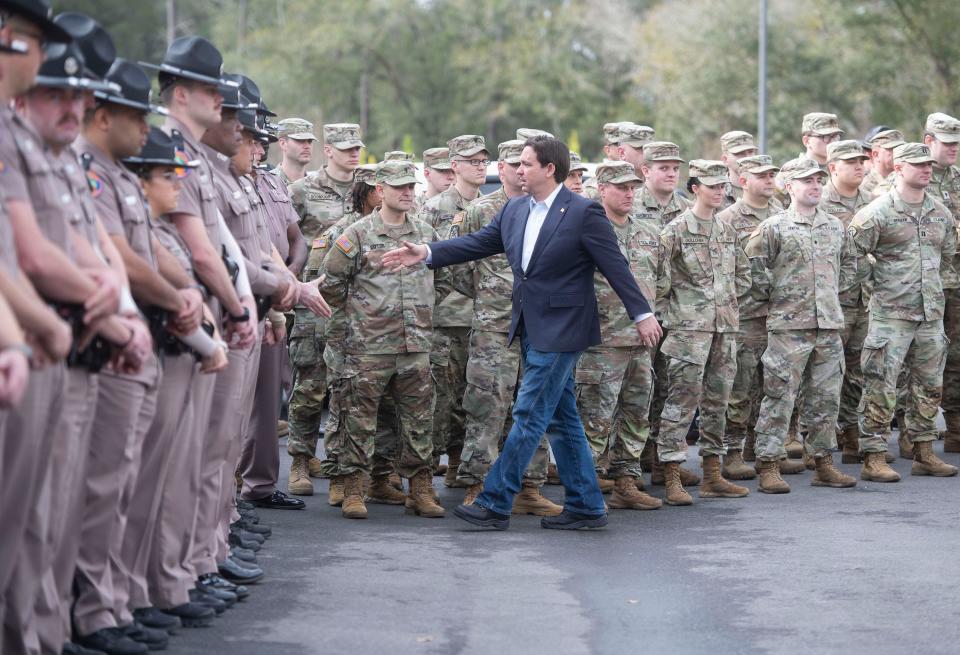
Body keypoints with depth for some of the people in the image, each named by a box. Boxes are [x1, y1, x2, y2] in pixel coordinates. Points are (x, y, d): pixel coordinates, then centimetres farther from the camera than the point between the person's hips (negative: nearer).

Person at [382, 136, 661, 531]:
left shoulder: (584, 213, -12)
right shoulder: (514, 210, 9)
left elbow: (615, 267, -9)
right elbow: (477, 244, 12)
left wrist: (642, 314, -8)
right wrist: (427, 254, 3)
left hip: (560, 331, -8)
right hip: (531, 330, 8)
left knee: (529, 415, -7)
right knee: (561, 419, 11)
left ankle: (495, 504, -5)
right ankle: (586, 506, 18)